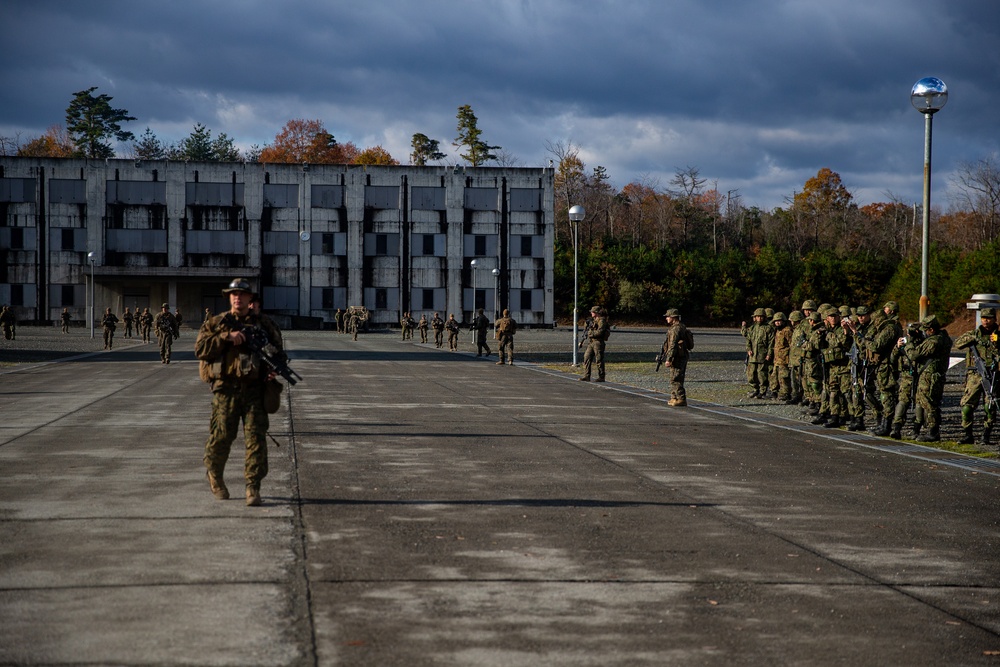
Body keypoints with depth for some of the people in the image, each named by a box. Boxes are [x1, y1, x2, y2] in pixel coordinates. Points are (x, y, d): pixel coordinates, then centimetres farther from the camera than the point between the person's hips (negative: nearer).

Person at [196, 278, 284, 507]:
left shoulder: (264, 324, 12)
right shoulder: (216, 323, 8)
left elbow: (278, 351, 17)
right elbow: (200, 349, -3)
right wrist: (226, 337, -14)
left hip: (254, 389, 1)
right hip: (226, 388, -1)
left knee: (256, 437, -6)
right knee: (221, 436, 2)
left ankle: (253, 488, -1)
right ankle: (214, 476, 29)